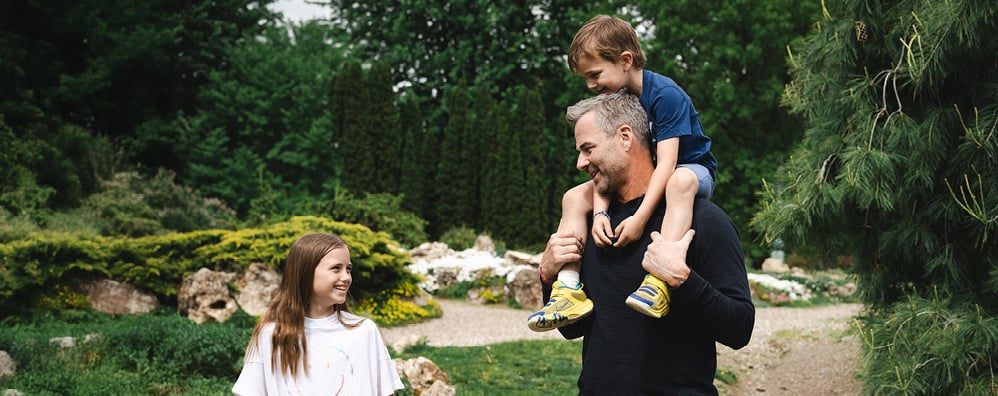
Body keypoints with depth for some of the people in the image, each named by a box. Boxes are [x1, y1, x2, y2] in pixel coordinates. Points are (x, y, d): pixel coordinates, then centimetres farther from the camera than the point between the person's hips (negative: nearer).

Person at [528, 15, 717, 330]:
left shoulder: (665, 94, -24)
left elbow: (666, 162, -31)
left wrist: (640, 217, -41)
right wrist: (599, 212, -29)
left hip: (690, 169, -7)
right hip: (639, 180, 7)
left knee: (680, 182, -43)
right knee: (574, 198, -8)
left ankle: (660, 281, -53)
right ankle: (569, 289, -22)